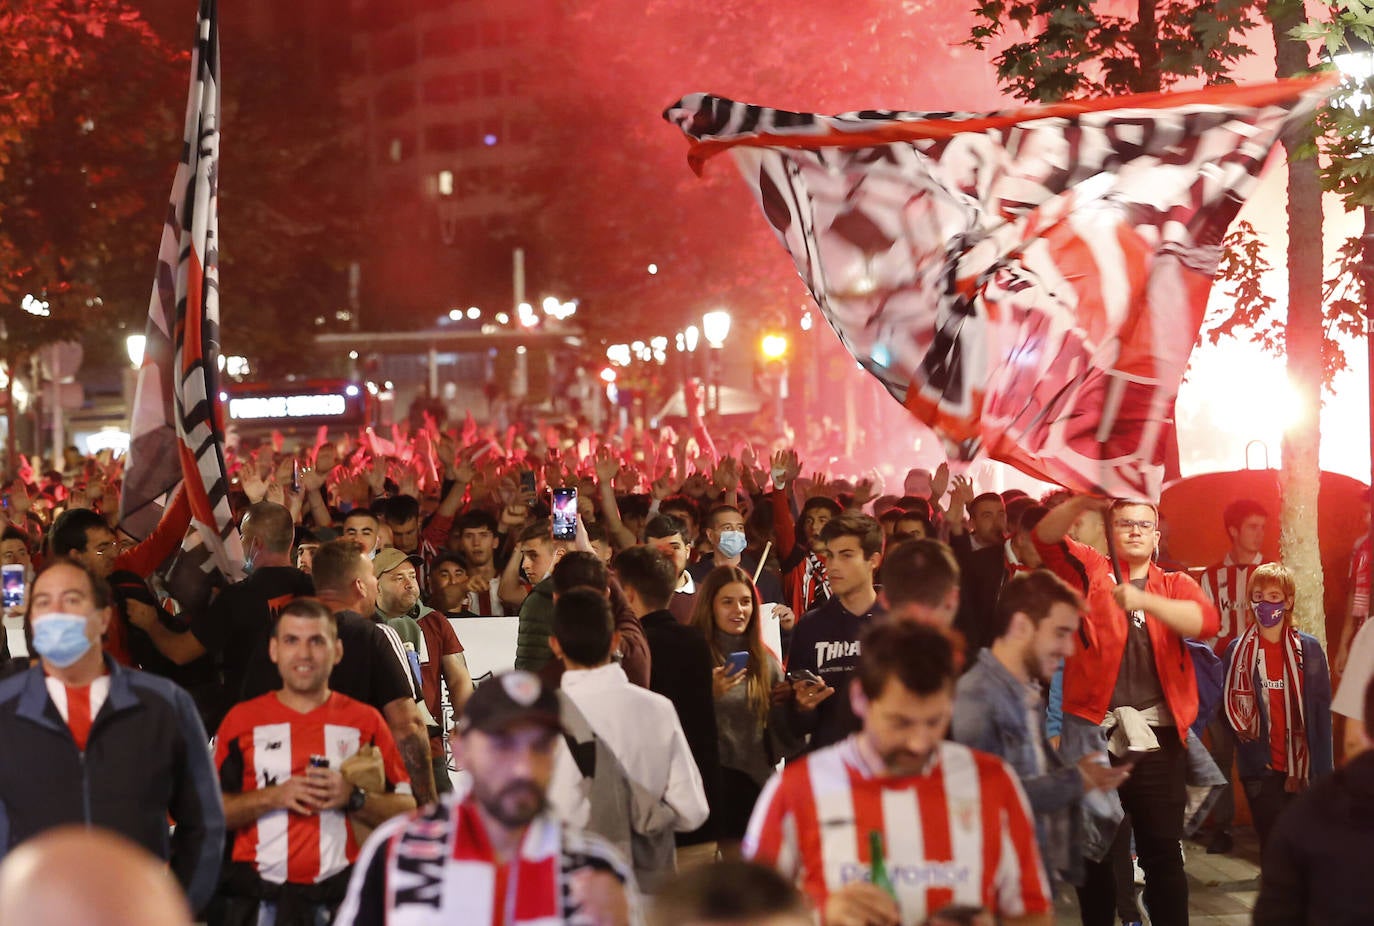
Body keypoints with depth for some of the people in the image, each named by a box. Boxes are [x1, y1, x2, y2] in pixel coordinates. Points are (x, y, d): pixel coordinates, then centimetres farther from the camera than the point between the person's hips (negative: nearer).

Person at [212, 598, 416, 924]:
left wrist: (354, 798, -11)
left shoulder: (365, 721, 9)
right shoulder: (242, 719, 9)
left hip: (342, 897, 0)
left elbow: (407, 811, 6)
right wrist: (274, 796, -11)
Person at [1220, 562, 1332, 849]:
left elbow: (1322, 711, 0)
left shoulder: (1308, 649, 1)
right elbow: (1229, 708, 3)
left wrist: (1323, 770, -5)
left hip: (1301, 767, 0)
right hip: (1261, 769, 0)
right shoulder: (1238, 651, 1)